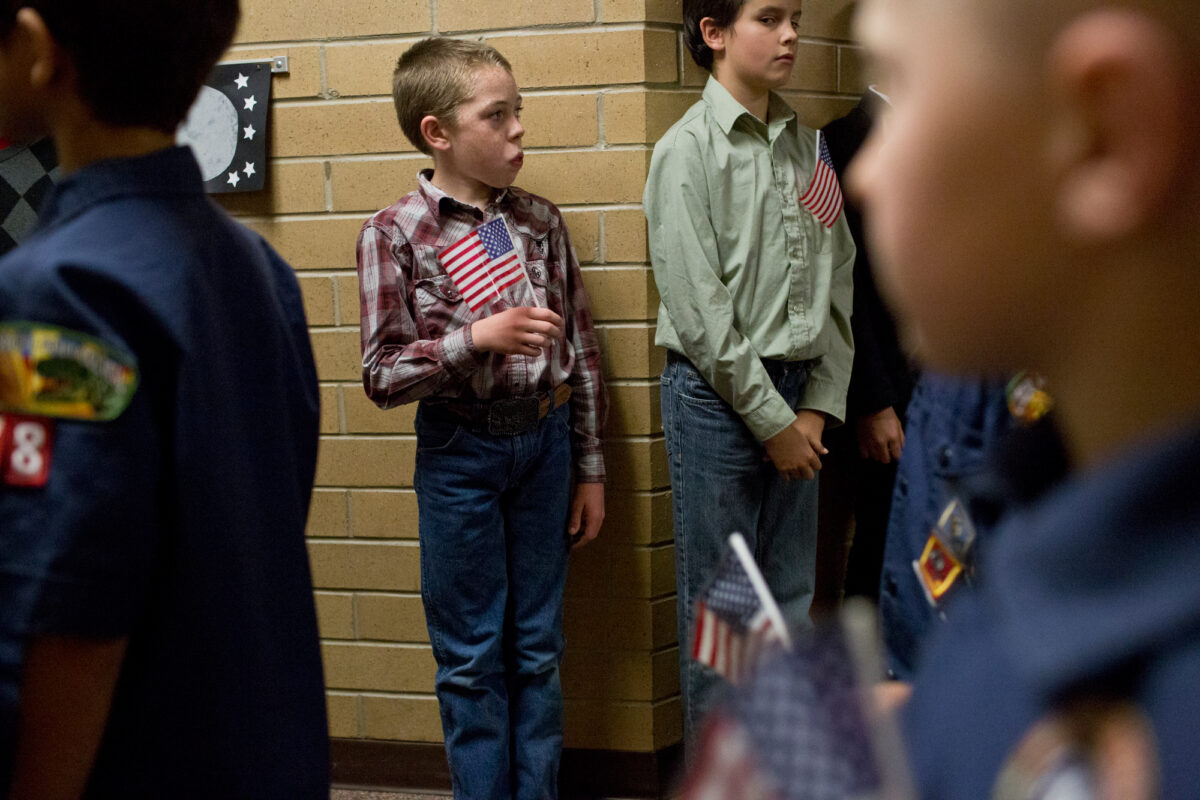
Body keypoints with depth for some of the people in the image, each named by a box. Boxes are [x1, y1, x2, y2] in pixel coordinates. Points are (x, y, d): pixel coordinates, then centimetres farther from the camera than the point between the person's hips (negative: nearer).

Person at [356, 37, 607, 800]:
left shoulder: (540, 220, 2)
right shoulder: (395, 233, -9)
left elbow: (581, 347, 6)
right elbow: (383, 376, -11)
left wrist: (590, 469, 7)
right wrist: (475, 338, -24)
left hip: (544, 442, 3)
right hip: (461, 451, -3)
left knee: (538, 649, 12)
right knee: (473, 656, 7)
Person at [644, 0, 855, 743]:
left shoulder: (806, 145, 9)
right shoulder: (689, 149, -9)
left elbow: (839, 277, 9)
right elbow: (699, 309, -13)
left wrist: (821, 404, -1)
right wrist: (771, 418, -12)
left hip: (796, 392, 6)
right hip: (718, 395, -6)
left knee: (791, 597, 12)